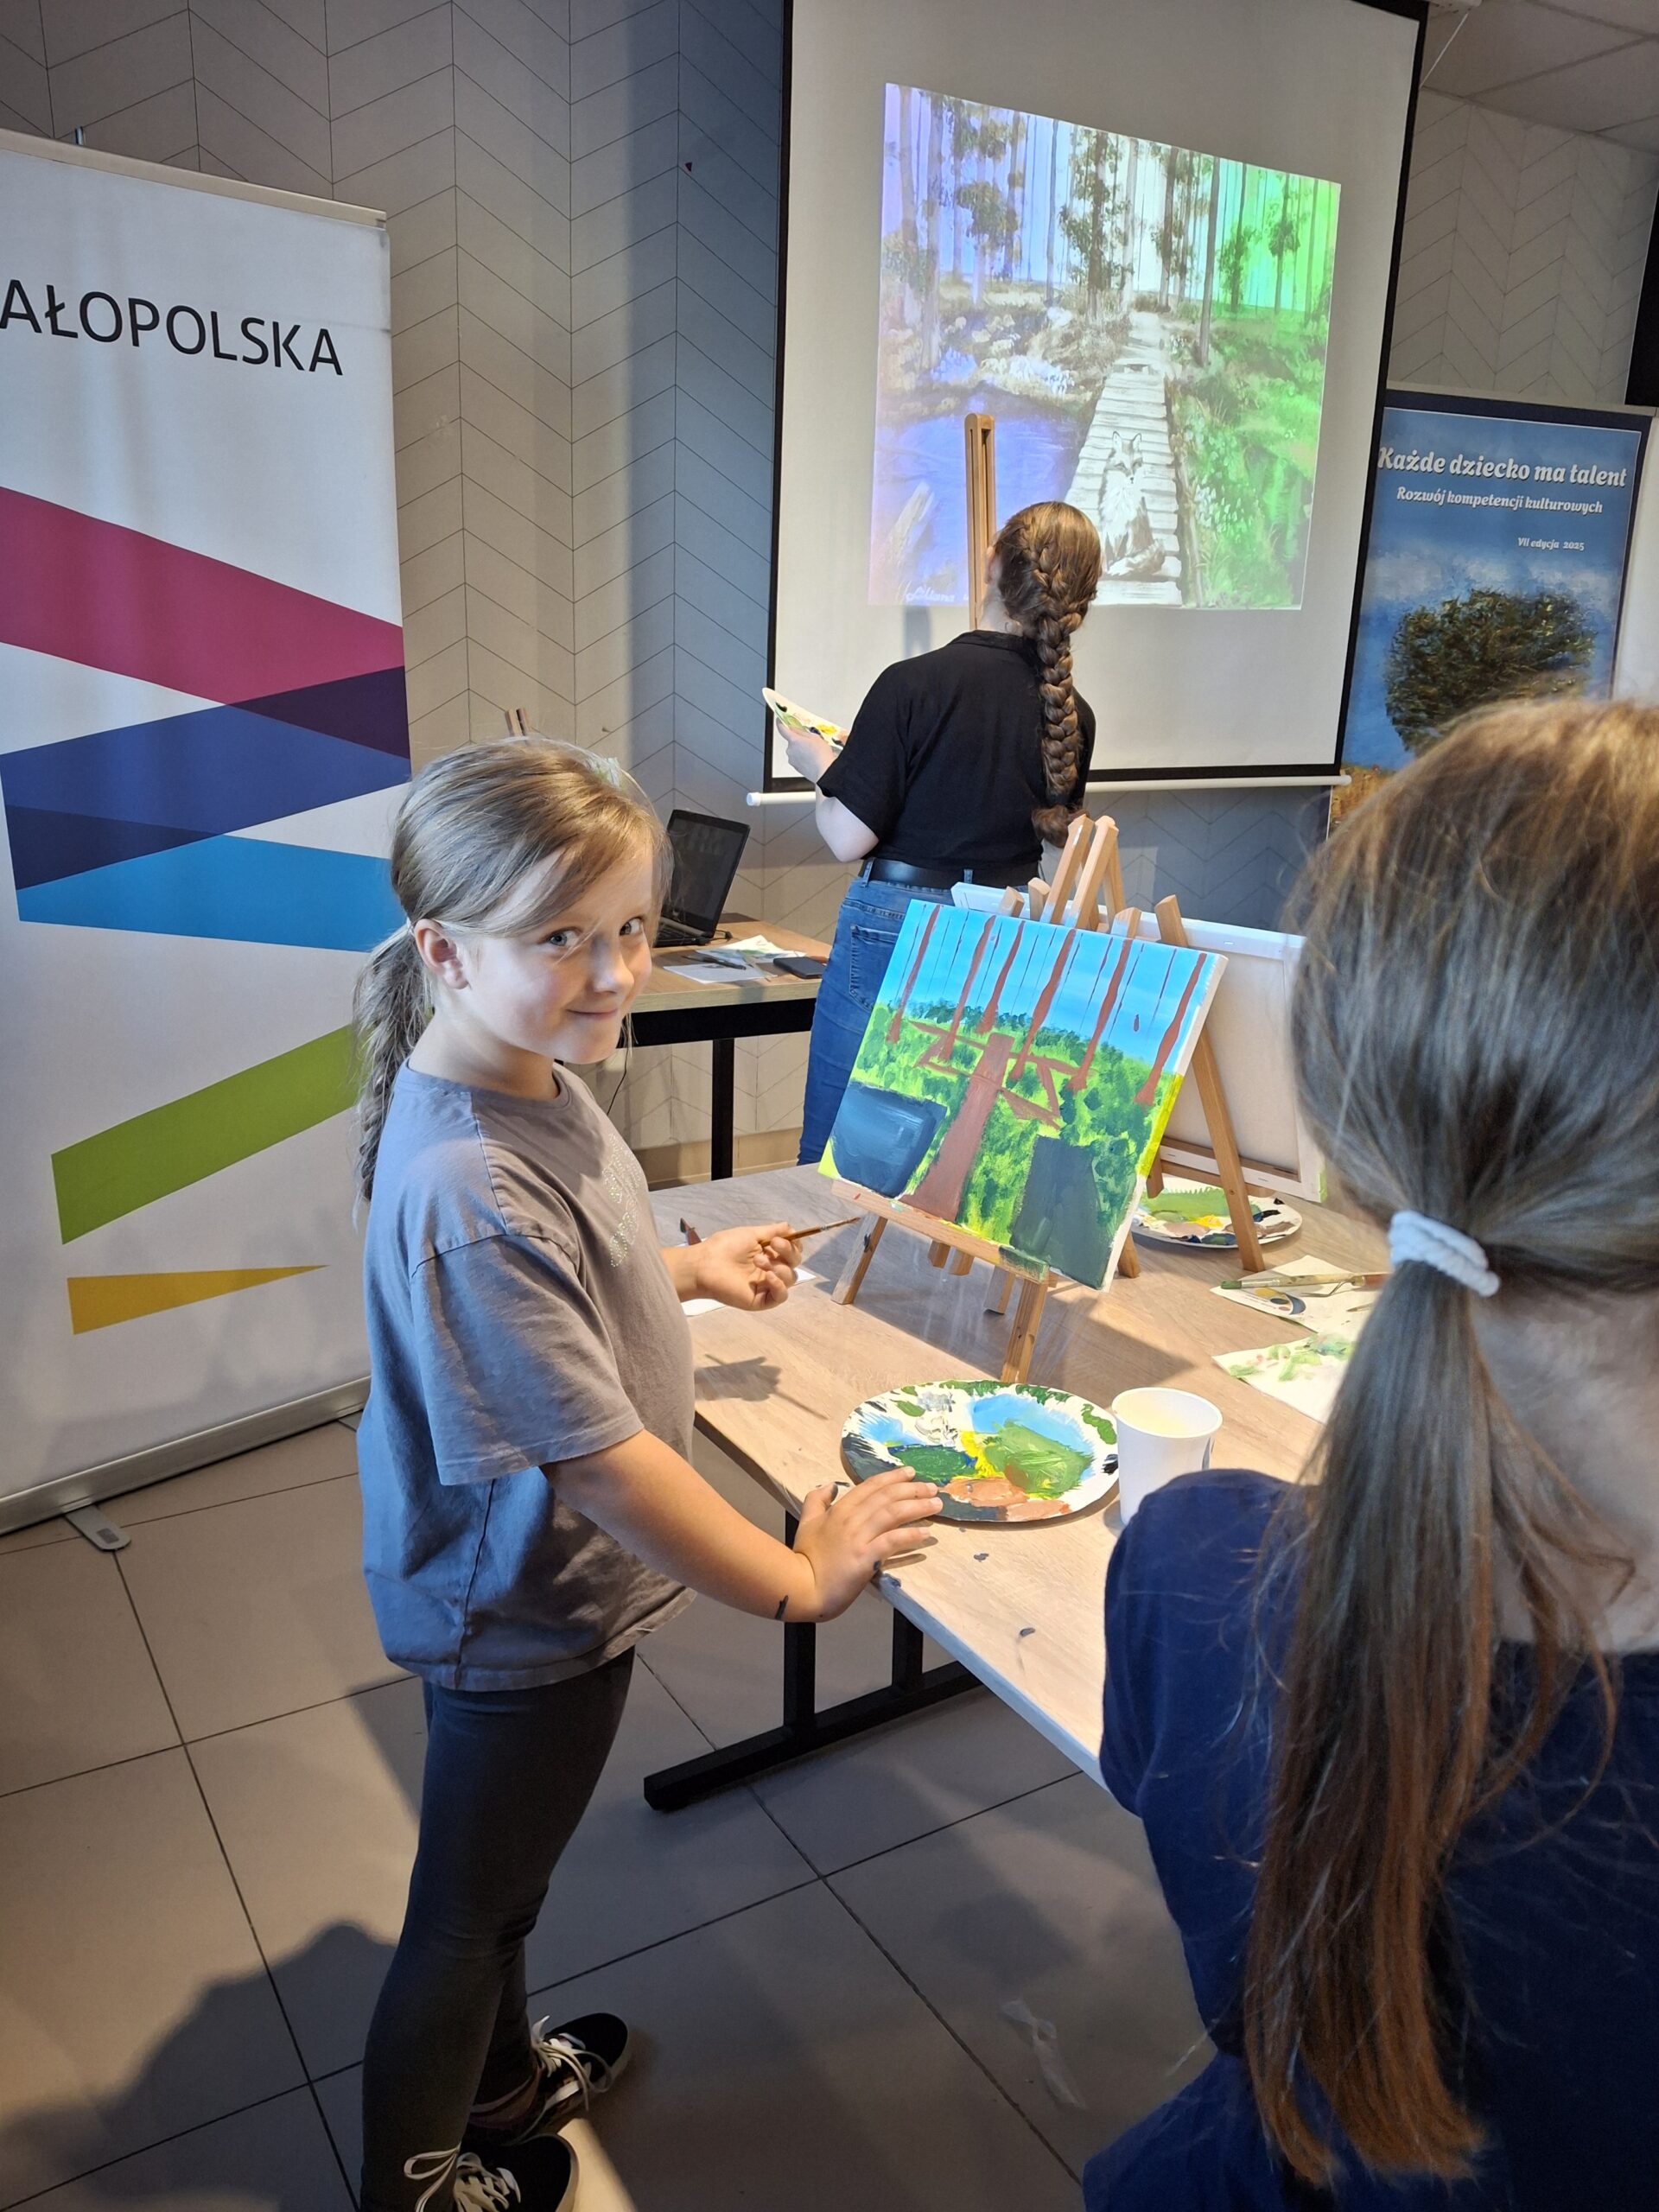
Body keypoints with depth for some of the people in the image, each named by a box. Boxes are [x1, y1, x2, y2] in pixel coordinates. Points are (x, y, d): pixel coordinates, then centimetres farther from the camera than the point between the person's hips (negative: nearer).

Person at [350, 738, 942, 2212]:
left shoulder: (528, 1079, -7)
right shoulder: (470, 1193, -37)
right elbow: (598, 1458, -32)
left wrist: (685, 1272, 8)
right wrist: (799, 1580, -21)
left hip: (528, 1591, 9)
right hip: (525, 1615, -9)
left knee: (503, 1878, 32)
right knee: (466, 1913, 19)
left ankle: (502, 2078, 59)